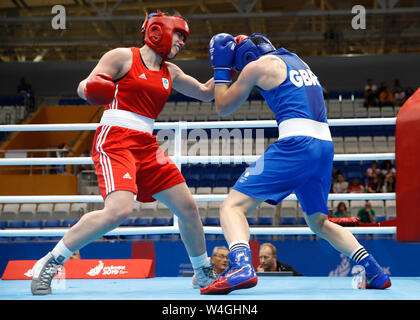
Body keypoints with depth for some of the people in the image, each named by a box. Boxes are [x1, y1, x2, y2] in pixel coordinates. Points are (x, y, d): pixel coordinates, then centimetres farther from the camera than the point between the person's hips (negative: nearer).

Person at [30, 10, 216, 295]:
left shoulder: (170, 72, 17)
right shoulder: (123, 57, -1)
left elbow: (206, 93, 26)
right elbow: (83, 87, -5)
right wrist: (92, 89, -29)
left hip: (146, 146, 8)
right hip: (114, 141, -7)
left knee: (188, 207, 7)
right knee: (119, 209, -29)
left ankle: (204, 274, 28)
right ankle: (49, 264, -16)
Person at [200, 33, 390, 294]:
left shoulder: (258, 65, 5)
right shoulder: (296, 61, 25)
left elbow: (224, 108, 13)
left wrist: (221, 68, 25)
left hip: (296, 143, -7)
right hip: (325, 145, 8)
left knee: (233, 206, -8)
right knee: (318, 221, 25)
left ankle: (242, 267, -34)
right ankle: (375, 271, 14)